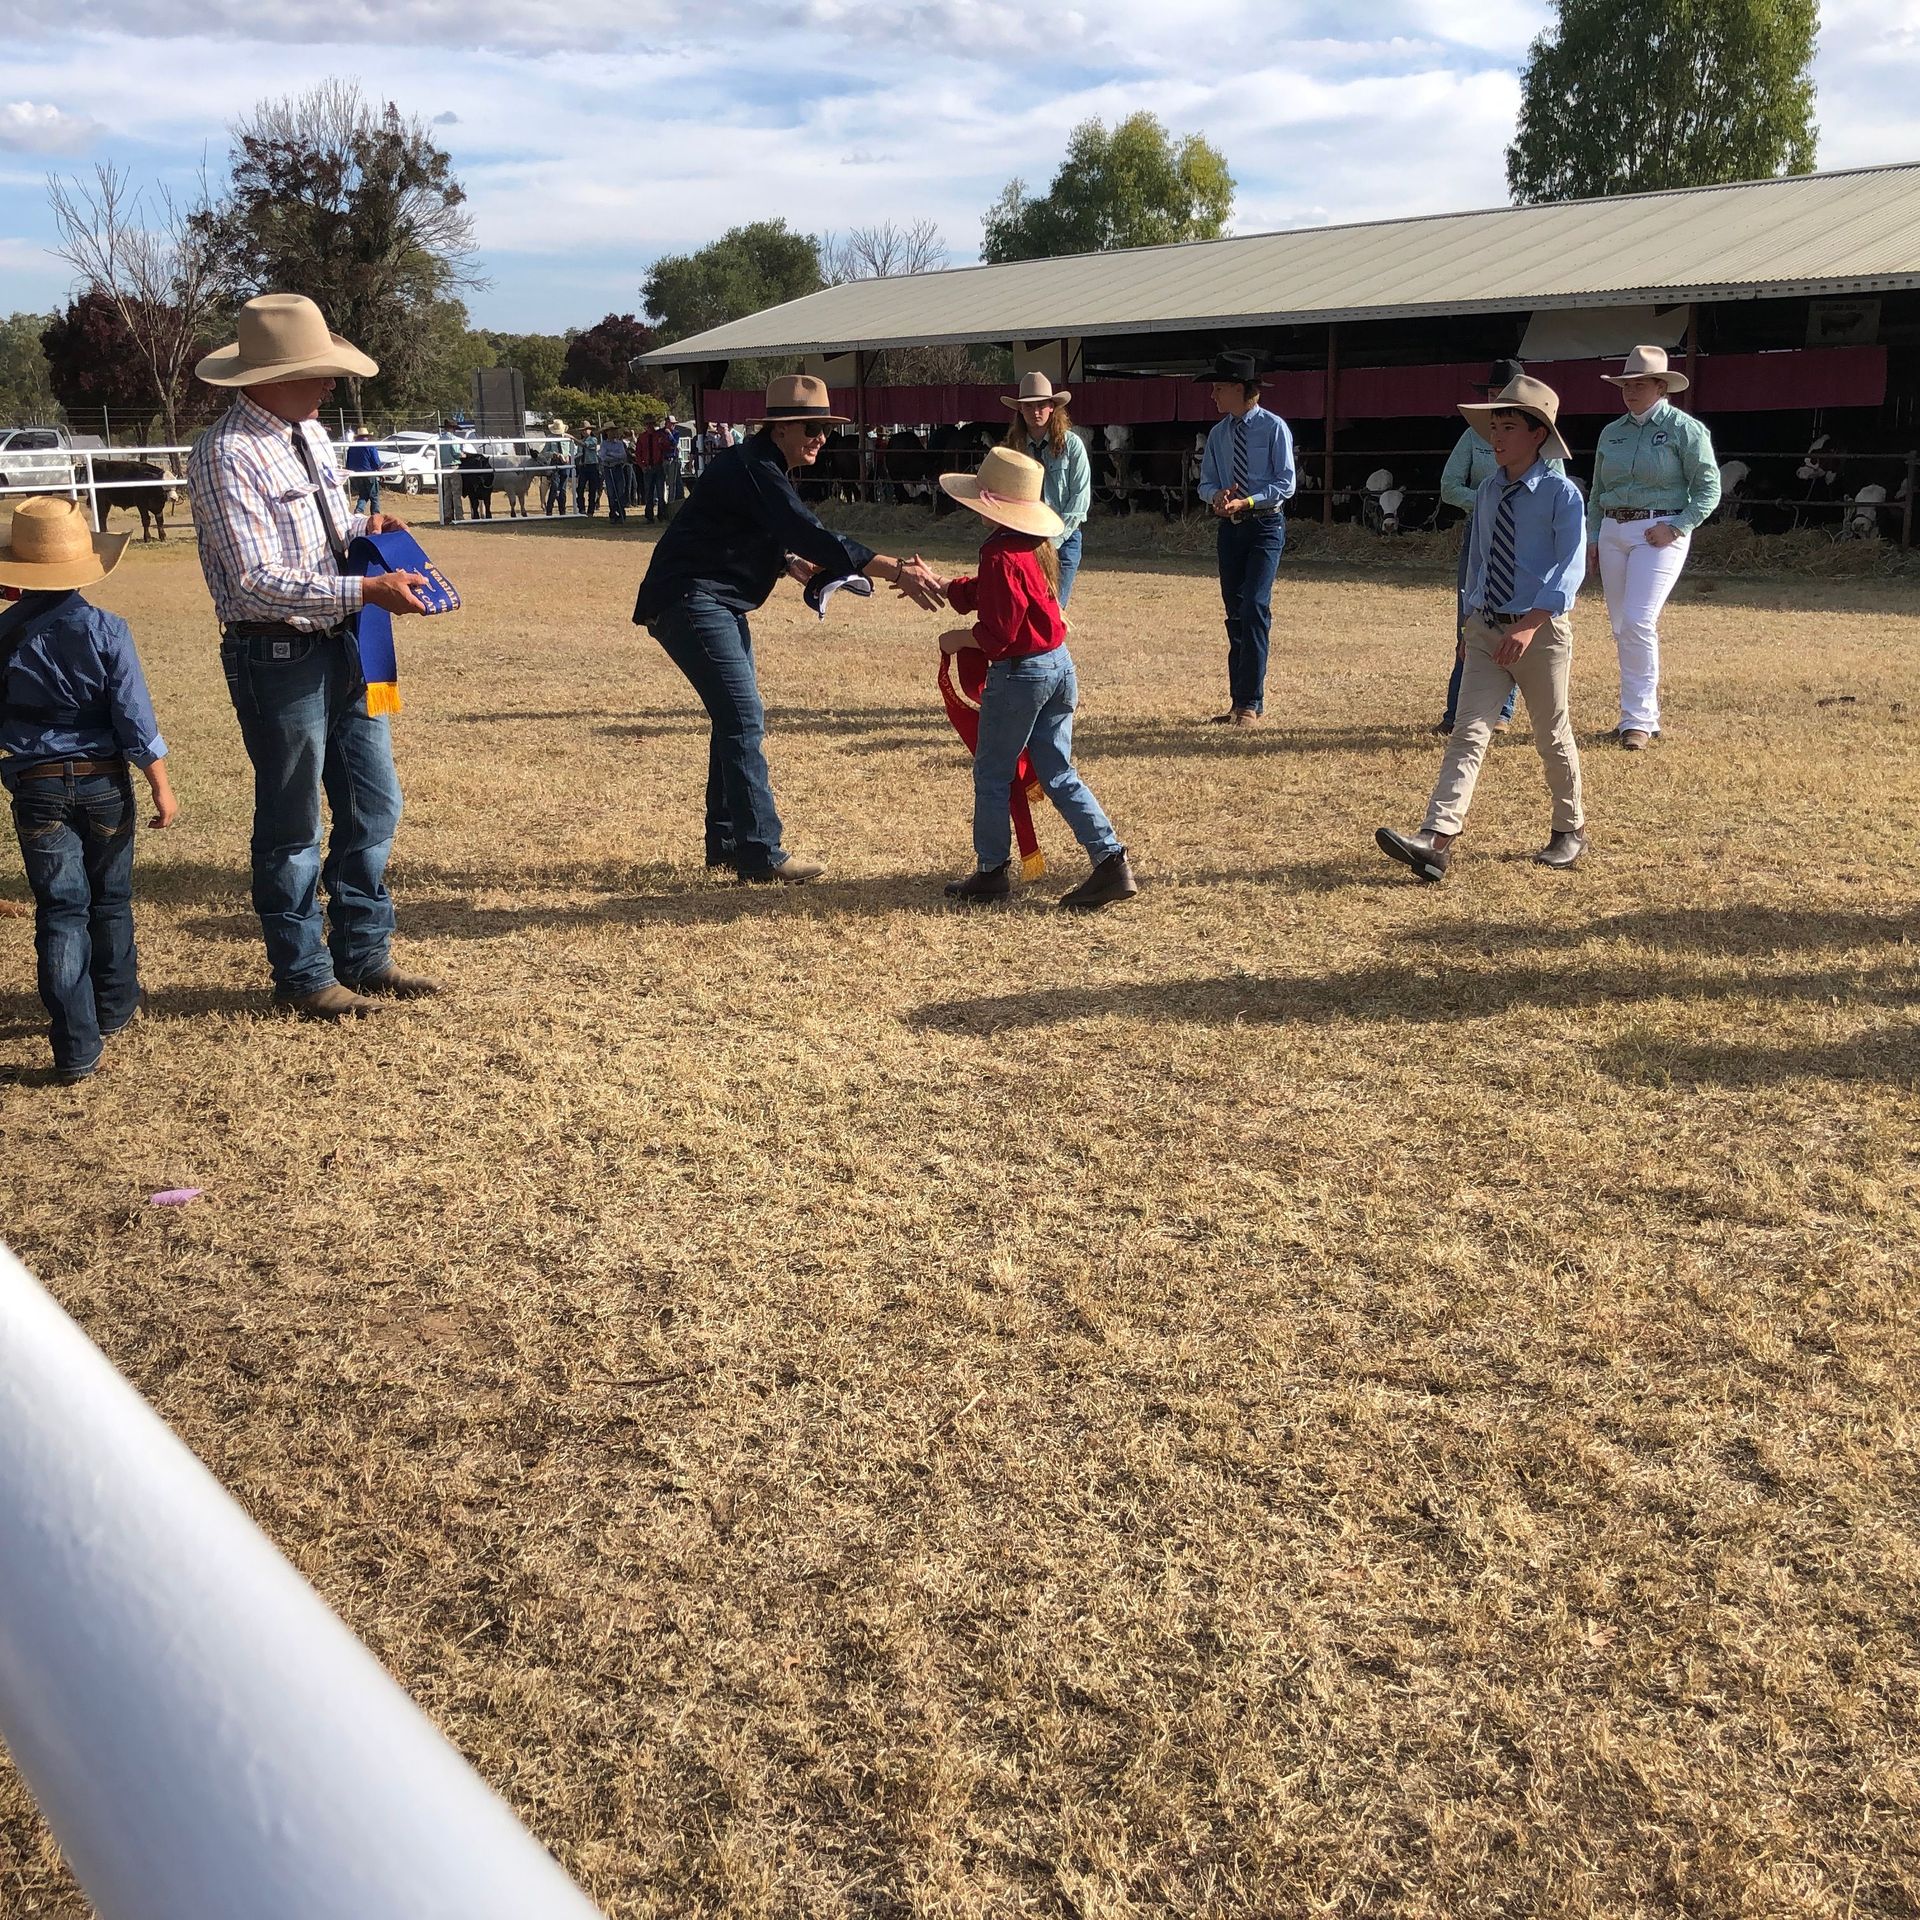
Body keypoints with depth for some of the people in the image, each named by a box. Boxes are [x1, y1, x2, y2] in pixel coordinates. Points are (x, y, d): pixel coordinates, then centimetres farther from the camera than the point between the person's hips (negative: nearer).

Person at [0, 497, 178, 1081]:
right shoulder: (106, 631, -10)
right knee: (110, 901, 19)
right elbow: (135, 718, -9)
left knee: (60, 911, 1)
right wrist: (161, 787, -2)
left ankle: (76, 1047, -3)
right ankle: (114, 1009, 35)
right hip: (103, 783, 0)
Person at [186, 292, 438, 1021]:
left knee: (373, 806, 14)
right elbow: (258, 581, -23)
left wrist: (362, 526, 2)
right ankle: (302, 978, 19)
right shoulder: (226, 454, -18)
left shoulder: (309, 434, 9)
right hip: (278, 656, -8)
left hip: (343, 647, 8)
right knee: (292, 825, 5)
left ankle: (363, 956, 28)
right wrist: (367, 591, -27)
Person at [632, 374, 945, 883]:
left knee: (737, 717, 13)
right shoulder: (752, 470, -19)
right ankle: (761, 853, -13)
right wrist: (897, 572, -35)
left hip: (721, 605, 11)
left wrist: (794, 563, 1)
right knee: (744, 717, -14)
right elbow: (811, 536, -31)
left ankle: (726, 841, 21)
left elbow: (772, 538, 23)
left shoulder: (765, 470, 14)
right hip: (688, 600, -11)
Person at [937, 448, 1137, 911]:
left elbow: (998, 632, -20)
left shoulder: (1001, 557, -20)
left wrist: (959, 640, -4)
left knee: (992, 774, 8)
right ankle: (1112, 862, 5)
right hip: (1059, 664, 9)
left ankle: (992, 871, 17)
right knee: (1059, 773, 12)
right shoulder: (1036, 546, 8)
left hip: (1020, 673, -9)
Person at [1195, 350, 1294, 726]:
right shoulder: (1219, 433, 10)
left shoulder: (1273, 428, -7)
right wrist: (1217, 496, -9)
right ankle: (1239, 701, 16)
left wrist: (1246, 501, -20)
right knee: (1235, 614, 9)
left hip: (1265, 525, -6)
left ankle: (1250, 704, -13)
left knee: (1255, 609, -16)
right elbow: (1206, 483, 14)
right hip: (1230, 527, 6)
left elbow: (1286, 485, -9)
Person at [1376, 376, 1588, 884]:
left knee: (1553, 737, 11)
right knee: (1469, 733, -8)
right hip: (1486, 630, 4)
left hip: (1541, 631, -4)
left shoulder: (1561, 493, -10)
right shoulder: (1488, 492, 8)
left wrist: (1530, 624, -29)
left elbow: (1570, 568, -18)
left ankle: (1570, 828, 31)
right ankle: (1437, 838, -20)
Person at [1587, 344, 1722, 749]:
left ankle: (1640, 719, -10)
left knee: (1638, 622, -16)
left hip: (1660, 531, -6)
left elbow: (1709, 489, -5)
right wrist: (1593, 537, 11)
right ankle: (1641, 713, 17)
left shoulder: (1684, 429, -4)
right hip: (1613, 531, 6)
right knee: (1622, 628, 6)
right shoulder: (1611, 432, 13)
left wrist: (1676, 528, -14)